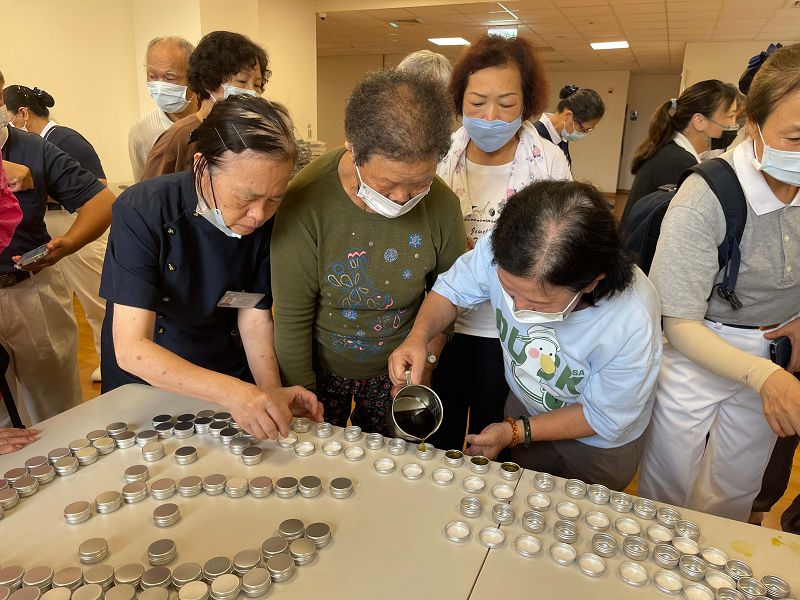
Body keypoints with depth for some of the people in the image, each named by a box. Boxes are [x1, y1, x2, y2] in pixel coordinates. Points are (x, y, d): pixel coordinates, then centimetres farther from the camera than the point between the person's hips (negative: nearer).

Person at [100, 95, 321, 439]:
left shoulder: (267, 220, -14)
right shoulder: (141, 213, -25)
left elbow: (254, 317, -8)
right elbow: (131, 348, -28)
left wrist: (270, 391, -23)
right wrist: (229, 391, -39)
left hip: (228, 370, 2)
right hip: (145, 381, -2)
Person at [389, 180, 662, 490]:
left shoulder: (633, 322, -40)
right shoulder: (501, 251, -34)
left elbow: (604, 417, -24)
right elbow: (452, 288, -14)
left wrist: (516, 432, -25)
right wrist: (418, 336, -33)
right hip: (524, 403, 3)